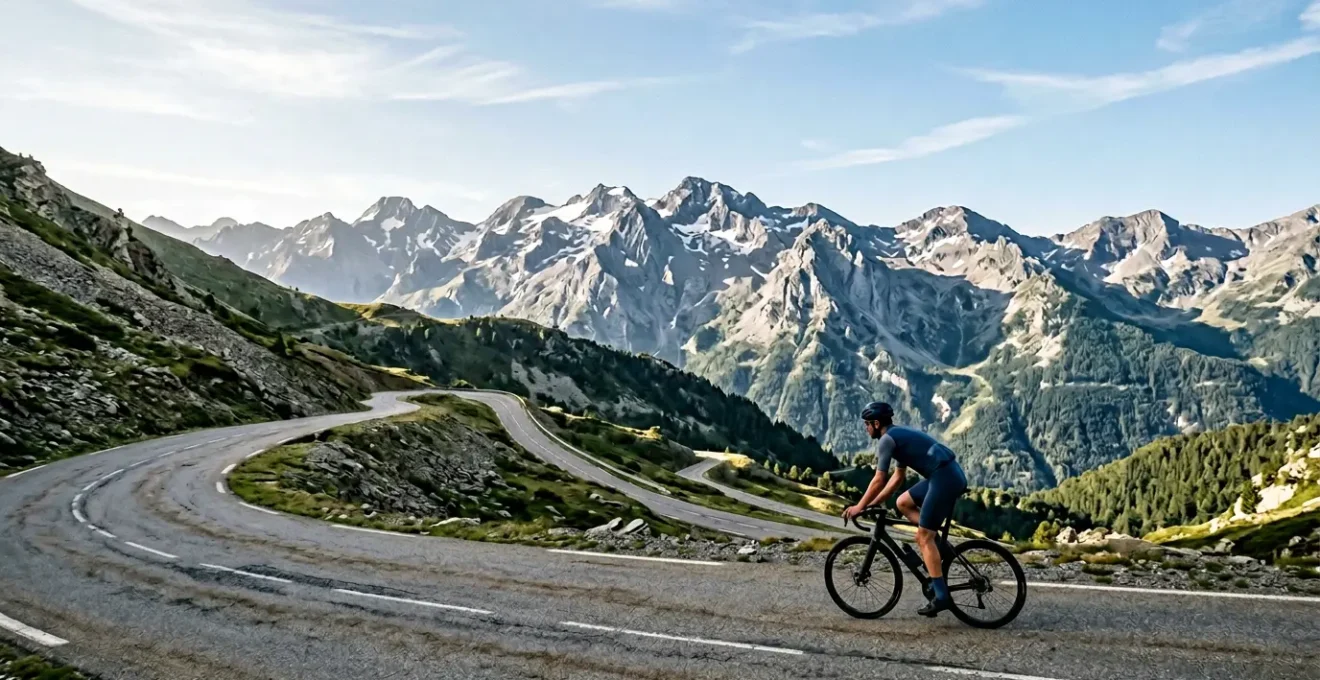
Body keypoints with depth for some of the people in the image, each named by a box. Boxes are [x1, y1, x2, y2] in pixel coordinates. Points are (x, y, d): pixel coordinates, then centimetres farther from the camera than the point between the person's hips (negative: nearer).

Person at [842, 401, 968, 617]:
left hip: (945, 478, -9)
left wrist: (859, 507, 4)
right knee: (903, 503, 20)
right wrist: (873, 503, 26)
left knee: (923, 537, -5)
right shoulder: (900, 434, 23)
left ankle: (941, 596, -6)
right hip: (951, 475, 10)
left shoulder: (888, 438, -6)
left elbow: (879, 480, -6)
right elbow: (898, 478, 27)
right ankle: (936, 542, 12)